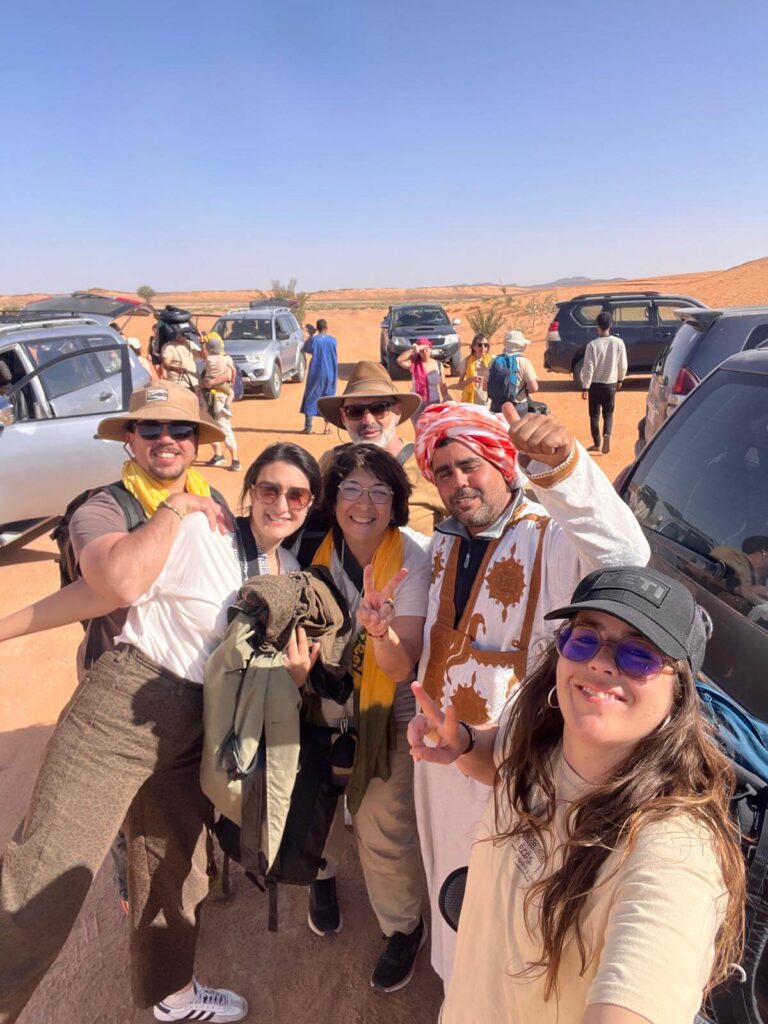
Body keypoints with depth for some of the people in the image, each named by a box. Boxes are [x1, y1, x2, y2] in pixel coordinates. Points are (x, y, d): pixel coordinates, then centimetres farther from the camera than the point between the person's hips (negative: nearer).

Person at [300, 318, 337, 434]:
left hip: (316, 374, -2)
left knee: (311, 398, 6)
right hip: (330, 375, 2)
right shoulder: (333, 340, -1)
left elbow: (304, 349, 4)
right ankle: (327, 427, 8)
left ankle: (308, 427, 1)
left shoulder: (314, 339, -10)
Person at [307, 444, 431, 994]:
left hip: (386, 709, -3)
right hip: (326, 699, 4)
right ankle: (322, 872, 53)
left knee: (384, 828, -1)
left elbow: (401, 667, -29)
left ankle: (405, 927, 30)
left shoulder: (413, 561, -23)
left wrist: (380, 629, -48)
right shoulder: (320, 548, -12)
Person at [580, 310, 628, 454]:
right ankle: (606, 434, -11)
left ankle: (596, 444, 18)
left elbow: (588, 368, -14)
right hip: (611, 385, 2)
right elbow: (623, 365, 1)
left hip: (595, 385, -2)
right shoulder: (618, 343, -7)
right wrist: (620, 380, 18)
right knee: (608, 413, 16)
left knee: (594, 415, 12)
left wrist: (585, 387, -8)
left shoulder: (593, 344, -15)